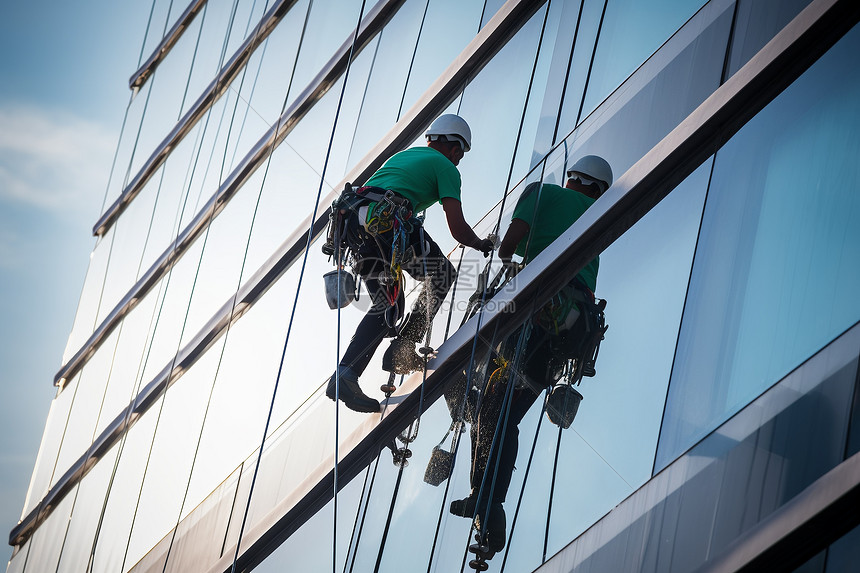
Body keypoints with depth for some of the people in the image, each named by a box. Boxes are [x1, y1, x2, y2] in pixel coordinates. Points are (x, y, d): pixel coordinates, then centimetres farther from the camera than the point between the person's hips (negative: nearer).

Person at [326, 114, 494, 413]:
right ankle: (401, 349, 0)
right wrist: (482, 245, 24)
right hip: (390, 221, -7)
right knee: (442, 274, 11)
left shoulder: (401, 155, 35)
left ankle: (344, 375, -5)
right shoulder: (445, 167, 12)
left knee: (387, 304, 12)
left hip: (356, 225, 7)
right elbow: (458, 229, 4)